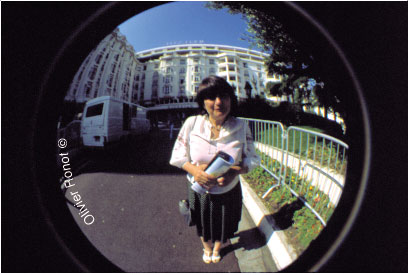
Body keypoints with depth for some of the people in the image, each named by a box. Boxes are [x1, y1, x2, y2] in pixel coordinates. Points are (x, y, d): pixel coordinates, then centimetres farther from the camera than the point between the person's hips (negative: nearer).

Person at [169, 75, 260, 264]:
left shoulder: (241, 126, -15)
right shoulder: (192, 123, -17)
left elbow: (253, 159, -8)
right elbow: (177, 156, -9)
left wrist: (236, 170, -28)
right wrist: (194, 170, -28)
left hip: (228, 191, 1)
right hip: (199, 190, 0)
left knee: (223, 227, 27)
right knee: (203, 226, 27)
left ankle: (217, 249, 64)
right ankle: (207, 248, 65)